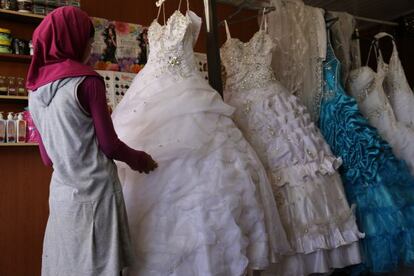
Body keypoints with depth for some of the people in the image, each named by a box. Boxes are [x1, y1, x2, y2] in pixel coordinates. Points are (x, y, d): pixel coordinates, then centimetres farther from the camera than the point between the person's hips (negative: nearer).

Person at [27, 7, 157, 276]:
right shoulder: (86, 81, -13)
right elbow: (110, 145, -9)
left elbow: (47, 156, 13)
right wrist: (140, 159, 9)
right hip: (94, 191, -6)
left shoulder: (36, 89, 7)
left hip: (60, 192, 7)